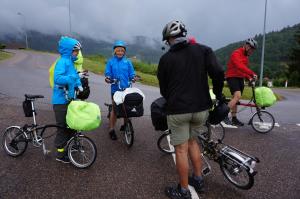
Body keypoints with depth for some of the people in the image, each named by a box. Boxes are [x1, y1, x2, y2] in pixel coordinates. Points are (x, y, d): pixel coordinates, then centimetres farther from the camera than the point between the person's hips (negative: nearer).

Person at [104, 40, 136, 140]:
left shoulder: (128, 62, 6)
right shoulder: (111, 62, 4)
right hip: (115, 89, -1)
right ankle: (111, 129, 12)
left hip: (126, 88, 2)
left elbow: (131, 74, 4)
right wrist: (108, 78, -21)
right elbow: (108, 73, 1)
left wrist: (133, 78, -17)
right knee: (115, 109, 2)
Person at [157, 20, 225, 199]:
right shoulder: (203, 50, 2)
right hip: (201, 107, 4)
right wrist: (218, 94, 7)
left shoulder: (166, 59, 0)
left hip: (178, 110, -3)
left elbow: (163, 89, 6)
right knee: (192, 140, 24)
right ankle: (199, 180, 32)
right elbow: (218, 72, -10)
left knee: (181, 149, 7)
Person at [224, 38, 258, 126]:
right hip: (232, 77, -9)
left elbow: (244, 68, 19)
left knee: (236, 99, 11)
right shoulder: (236, 53, -13)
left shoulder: (245, 56, 18)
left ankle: (234, 119, 18)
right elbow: (240, 67, -27)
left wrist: (249, 77, 4)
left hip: (240, 78, 9)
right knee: (237, 96, -25)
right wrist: (252, 73, -32)